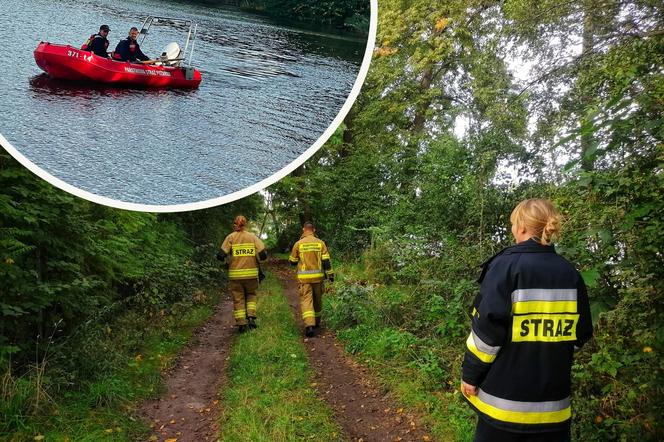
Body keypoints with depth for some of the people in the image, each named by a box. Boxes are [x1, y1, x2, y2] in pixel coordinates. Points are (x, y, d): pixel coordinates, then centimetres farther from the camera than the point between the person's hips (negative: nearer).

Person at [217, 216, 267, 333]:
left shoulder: (230, 237, -2)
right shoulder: (253, 237, 1)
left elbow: (221, 255, -9)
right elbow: (263, 254, -8)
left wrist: (225, 259, 13)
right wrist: (256, 258, 13)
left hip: (235, 274, -1)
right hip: (251, 273, 1)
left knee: (238, 299, 10)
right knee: (251, 295, 22)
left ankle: (241, 324, 11)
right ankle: (251, 317, 6)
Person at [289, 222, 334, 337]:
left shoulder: (298, 244, -2)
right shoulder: (320, 243, 0)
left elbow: (292, 262, 7)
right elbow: (326, 261, -3)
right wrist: (330, 274, 2)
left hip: (304, 277, -2)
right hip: (318, 276, 2)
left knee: (306, 300, -3)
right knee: (317, 299, 17)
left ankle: (309, 325, -19)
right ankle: (317, 322, 33)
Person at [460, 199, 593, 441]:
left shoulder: (506, 265, -12)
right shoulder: (570, 273, 3)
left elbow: (488, 327, -17)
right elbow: (581, 333, 8)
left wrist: (470, 375, -7)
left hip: (505, 396, -4)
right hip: (554, 398, 5)